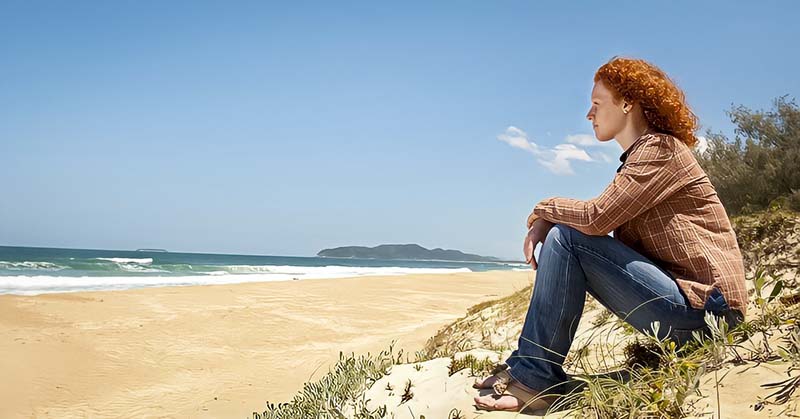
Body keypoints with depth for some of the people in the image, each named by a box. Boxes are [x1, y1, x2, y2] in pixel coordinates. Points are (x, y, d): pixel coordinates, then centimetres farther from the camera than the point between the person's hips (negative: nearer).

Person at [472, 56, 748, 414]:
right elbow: (601, 219, 11)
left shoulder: (661, 148, -12)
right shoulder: (639, 157, 19)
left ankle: (535, 380, -13)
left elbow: (597, 217, -23)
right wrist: (545, 222, -7)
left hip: (705, 302, -10)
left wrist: (545, 208, -5)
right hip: (684, 295, 10)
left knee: (565, 239, -17)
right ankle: (525, 365, 5)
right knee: (560, 233, 8)